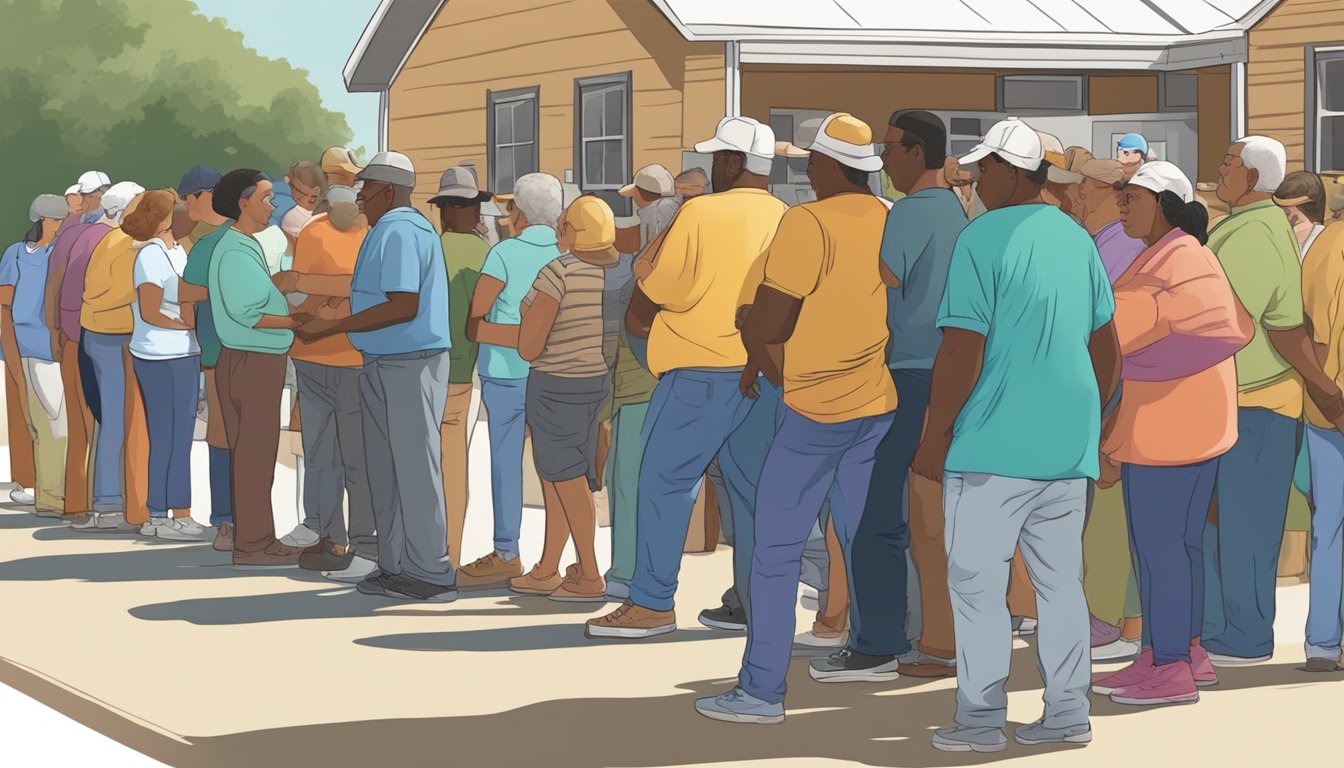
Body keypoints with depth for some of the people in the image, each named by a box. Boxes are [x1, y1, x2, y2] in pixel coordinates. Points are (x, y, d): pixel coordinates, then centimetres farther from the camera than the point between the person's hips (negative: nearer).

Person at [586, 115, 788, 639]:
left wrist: (635, 318, 15)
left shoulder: (701, 213, -10)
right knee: (752, 488, 12)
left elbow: (654, 291, -3)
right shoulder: (786, 219, 6)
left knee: (665, 481, 0)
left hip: (702, 372, -6)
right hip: (762, 373, 6)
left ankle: (652, 603, 0)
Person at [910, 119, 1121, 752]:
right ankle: (1067, 714, 13)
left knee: (976, 581, 0)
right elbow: (1107, 350, 17)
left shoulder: (982, 240, -11)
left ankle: (981, 720, 0)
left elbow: (962, 354, -15)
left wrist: (934, 440, -8)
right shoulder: (1078, 240, 12)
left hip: (995, 444, -7)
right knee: (1060, 581, 11)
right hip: (1067, 444, 7)